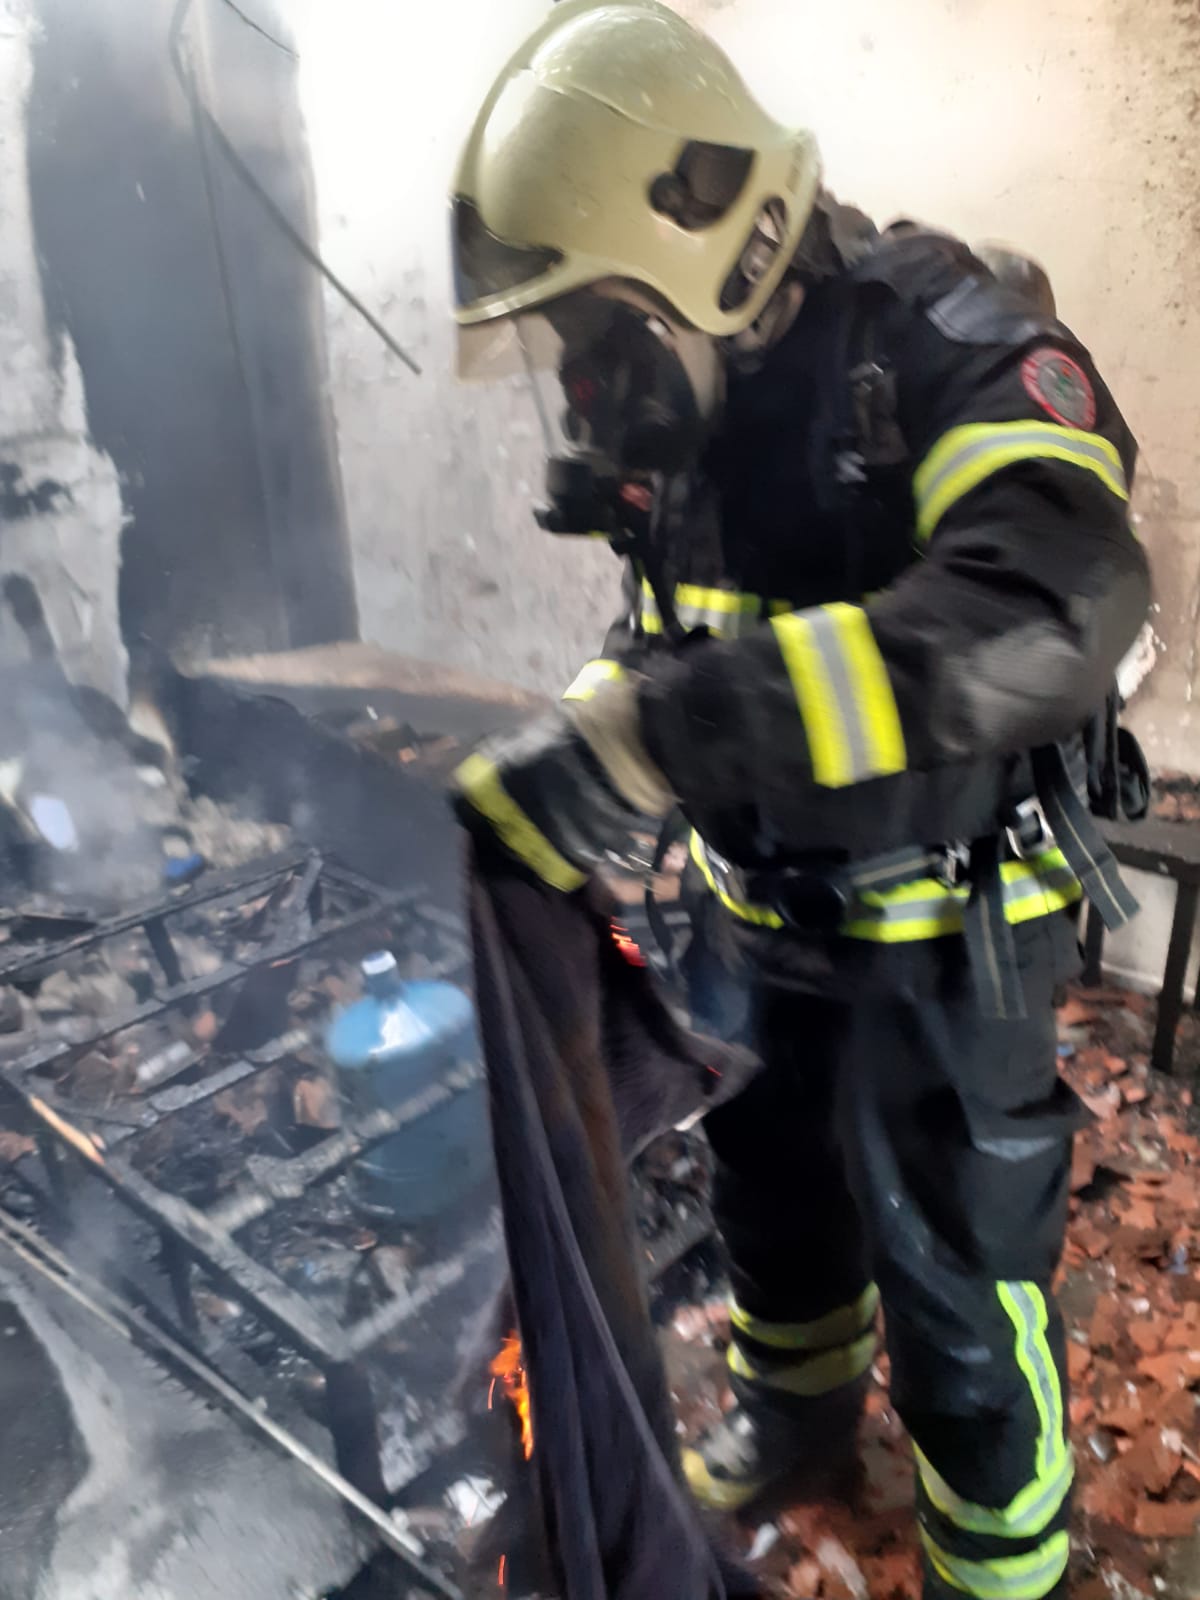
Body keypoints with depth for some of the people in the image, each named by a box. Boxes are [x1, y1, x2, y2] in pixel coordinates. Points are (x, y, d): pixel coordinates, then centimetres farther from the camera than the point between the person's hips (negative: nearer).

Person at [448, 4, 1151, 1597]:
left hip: (944, 926, -6)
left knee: (953, 1268, 9)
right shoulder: (676, 406, -3)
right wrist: (566, 756, -8)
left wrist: (651, 733, -49)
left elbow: (1051, 608, -43)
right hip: (759, 909, 7)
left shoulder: (947, 352, -23)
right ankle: (798, 1402, 56)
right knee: (768, 1181, 25)